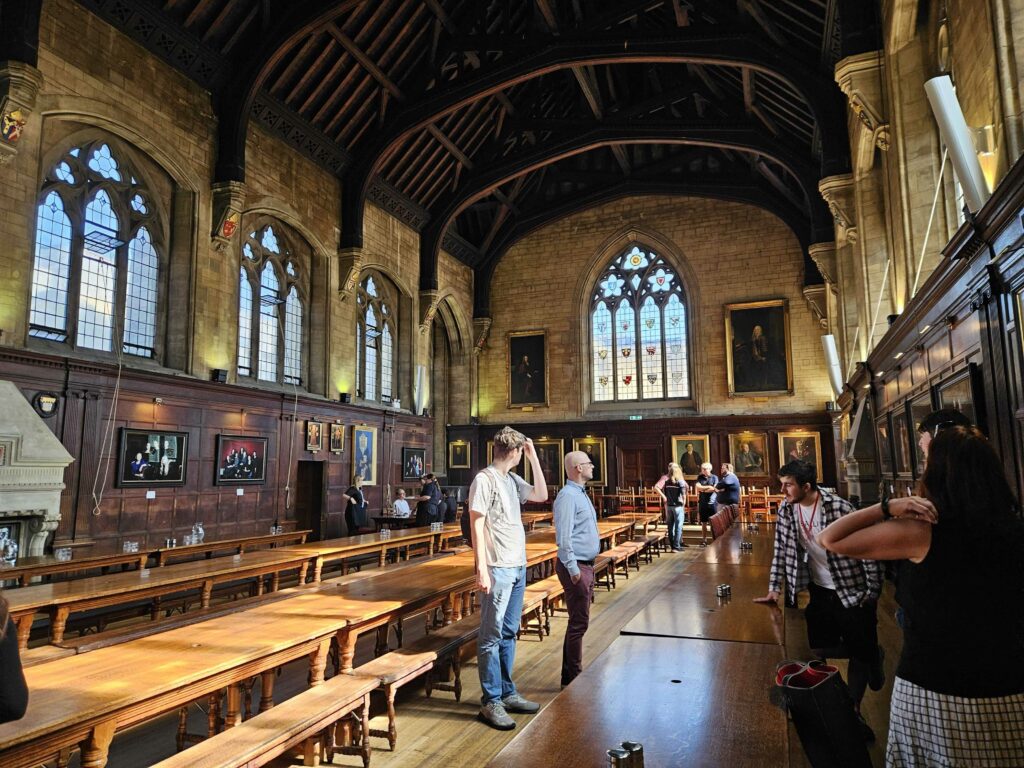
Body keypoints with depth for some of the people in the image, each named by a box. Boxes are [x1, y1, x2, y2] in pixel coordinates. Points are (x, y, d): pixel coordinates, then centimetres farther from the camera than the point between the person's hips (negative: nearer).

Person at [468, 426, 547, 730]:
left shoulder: (512, 479, 11)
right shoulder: (484, 479, -12)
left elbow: (541, 495, 15)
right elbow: (477, 525, -14)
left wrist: (534, 458, 10)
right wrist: (482, 569, -19)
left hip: (518, 567, 8)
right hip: (497, 569, -8)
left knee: (509, 632, 15)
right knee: (492, 636, 0)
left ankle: (507, 693, 26)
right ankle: (490, 702, 9)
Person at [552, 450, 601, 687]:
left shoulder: (581, 493, 14)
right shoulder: (568, 496, -17)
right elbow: (563, 537, -22)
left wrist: (586, 568, 18)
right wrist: (573, 569, -22)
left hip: (586, 565, 10)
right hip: (576, 566, -10)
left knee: (578, 621, 16)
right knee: (579, 622, -4)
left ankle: (572, 674, 27)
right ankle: (573, 678, 7)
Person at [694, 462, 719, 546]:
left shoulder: (714, 477, 1)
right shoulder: (700, 477, 8)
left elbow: (714, 489, -11)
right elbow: (697, 487, -6)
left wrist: (702, 489, -5)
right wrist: (708, 487, -10)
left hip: (712, 503, -2)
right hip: (702, 503, 2)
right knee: (703, 522, 7)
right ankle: (704, 540, 13)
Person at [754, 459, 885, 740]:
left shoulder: (839, 508, -23)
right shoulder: (786, 510, -6)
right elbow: (781, 550, 2)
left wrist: (873, 591, -12)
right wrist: (774, 589, 0)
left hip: (853, 591, -5)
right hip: (820, 591, 5)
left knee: (861, 653, 5)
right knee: (820, 651, 6)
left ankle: (853, 711, 27)